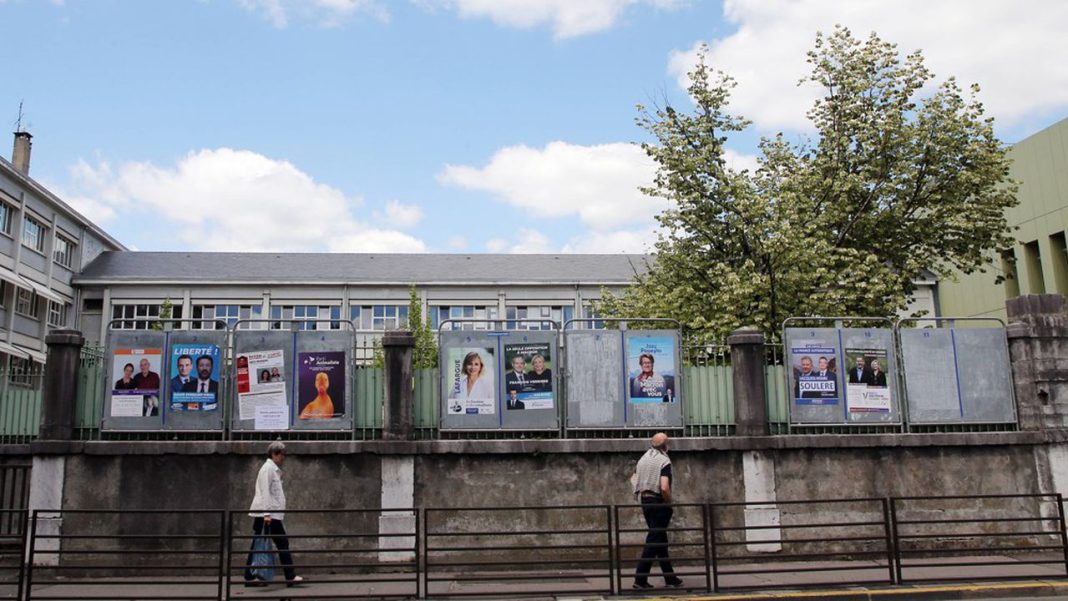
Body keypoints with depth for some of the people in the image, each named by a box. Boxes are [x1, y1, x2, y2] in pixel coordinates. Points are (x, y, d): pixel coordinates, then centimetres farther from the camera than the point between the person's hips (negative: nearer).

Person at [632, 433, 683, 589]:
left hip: (645, 501, 8)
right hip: (658, 502, -8)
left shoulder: (643, 458, 10)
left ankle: (670, 577, 24)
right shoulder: (664, 461, -13)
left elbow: (635, 480, 12)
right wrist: (669, 503, -9)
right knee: (653, 541, -4)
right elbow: (664, 488, -23)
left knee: (661, 539, 16)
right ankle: (640, 579, -7)